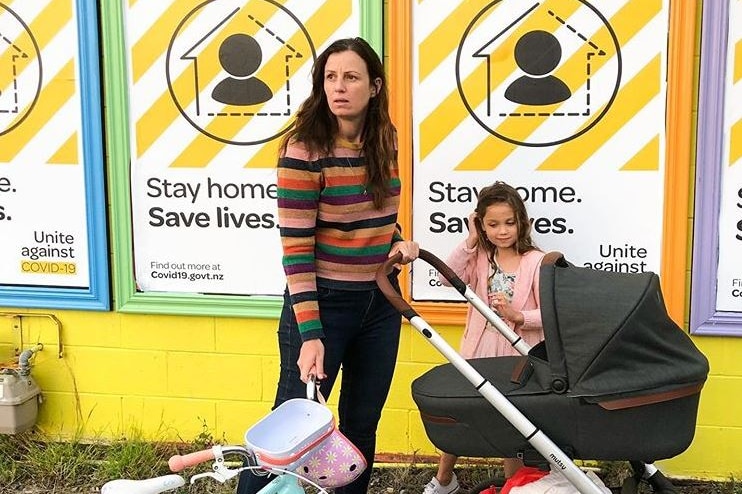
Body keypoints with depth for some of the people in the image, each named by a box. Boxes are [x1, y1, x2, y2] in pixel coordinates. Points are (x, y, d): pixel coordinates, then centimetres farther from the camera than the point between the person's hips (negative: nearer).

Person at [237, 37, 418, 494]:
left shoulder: (385, 140, 2)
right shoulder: (304, 149, -18)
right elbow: (296, 248, -19)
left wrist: (398, 240, -2)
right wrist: (310, 333, -23)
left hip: (380, 301, 6)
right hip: (325, 302, -6)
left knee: (362, 423, 17)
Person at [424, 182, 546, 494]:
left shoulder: (535, 261, -7)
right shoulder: (480, 257, 4)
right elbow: (448, 278, -14)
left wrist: (517, 315, -25)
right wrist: (470, 241, -14)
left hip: (516, 355, -3)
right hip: (478, 354, 4)